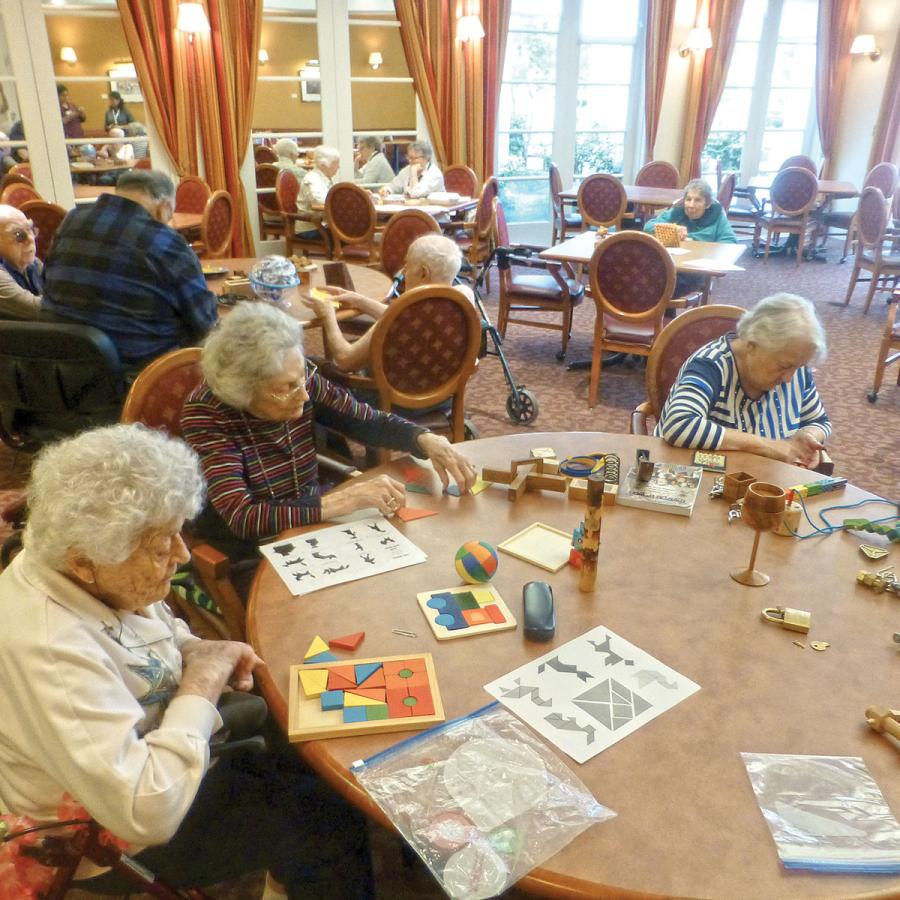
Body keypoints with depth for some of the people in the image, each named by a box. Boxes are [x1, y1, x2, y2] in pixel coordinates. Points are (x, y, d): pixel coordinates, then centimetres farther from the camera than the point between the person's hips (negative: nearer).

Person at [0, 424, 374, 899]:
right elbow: (146, 814, -40)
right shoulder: (48, 653, -39)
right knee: (328, 828, -5)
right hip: (122, 841, -7)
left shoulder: (92, 574, -14)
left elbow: (157, 624, 9)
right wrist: (200, 689, -29)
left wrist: (194, 650, -10)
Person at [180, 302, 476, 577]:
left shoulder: (302, 377, -12)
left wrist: (426, 439, -19)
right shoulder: (205, 413, -23)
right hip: (249, 559, -4)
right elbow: (243, 518, -31)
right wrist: (344, 499, -35)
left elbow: (369, 421, 0)